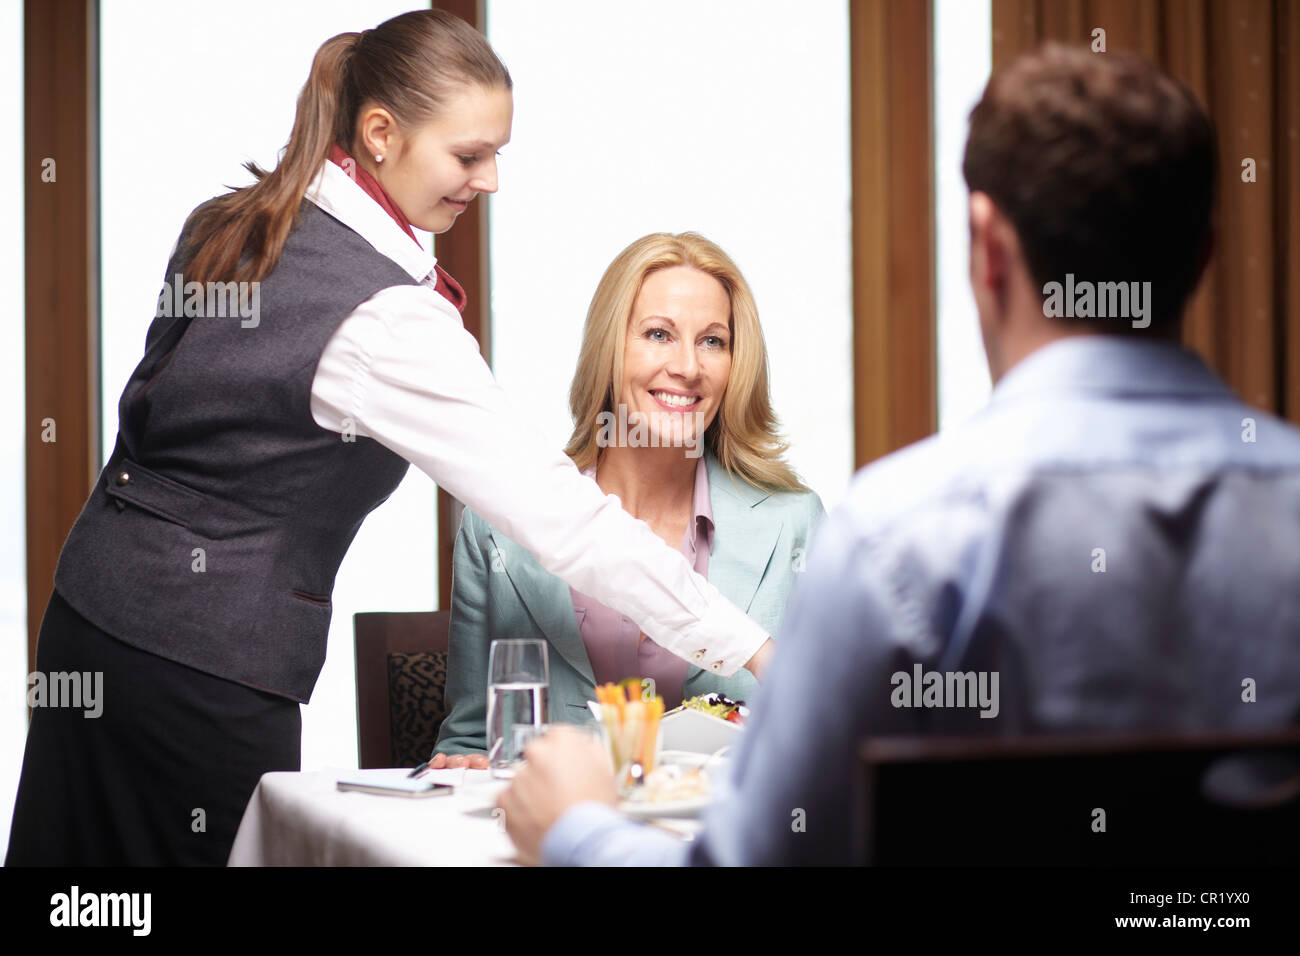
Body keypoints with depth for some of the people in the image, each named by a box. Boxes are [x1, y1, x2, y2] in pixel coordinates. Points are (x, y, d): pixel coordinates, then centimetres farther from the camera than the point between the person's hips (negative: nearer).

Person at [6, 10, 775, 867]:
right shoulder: (386, 323, -21)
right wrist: (751, 647, -18)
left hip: (95, 602, 8)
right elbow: (552, 509, -22)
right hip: (207, 660, -8)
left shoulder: (226, 227, 4)